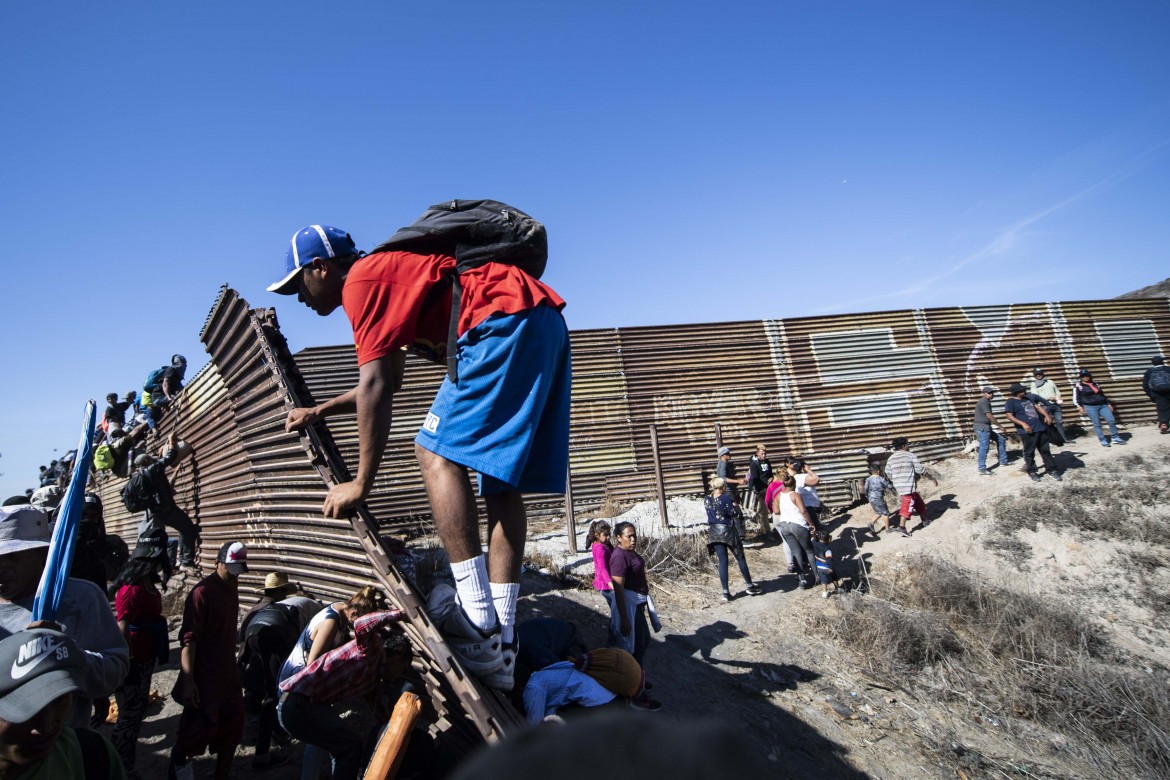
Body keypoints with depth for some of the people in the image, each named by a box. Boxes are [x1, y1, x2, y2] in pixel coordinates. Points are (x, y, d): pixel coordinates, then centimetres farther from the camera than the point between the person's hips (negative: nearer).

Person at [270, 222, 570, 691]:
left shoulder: (362, 279, 0)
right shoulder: (388, 274, 30)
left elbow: (374, 387, -9)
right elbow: (388, 383, 38)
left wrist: (361, 484, -3)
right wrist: (318, 412, 42)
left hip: (507, 321, -10)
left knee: (437, 453, -10)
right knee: (502, 485, 5)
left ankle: (478, 624, -12)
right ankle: (500, 648, 7)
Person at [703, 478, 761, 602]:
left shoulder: (707, 499, 2)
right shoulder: (726, 498, -15)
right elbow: (733, 513, -15)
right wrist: (736, 507, 4)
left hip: (713, 532, 5)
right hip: (727, 530, -5)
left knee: (722, 562, 7)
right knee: (740, 558, 12)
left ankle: (725, 592, 4)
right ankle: (750, 586, 23)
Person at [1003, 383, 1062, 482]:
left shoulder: (1029, 398, 15)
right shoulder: (1010, 402, -7)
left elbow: (1038, 407, 19)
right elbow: (1010, 416, -16)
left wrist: (1046, 415, 1)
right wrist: (1023, 424, -25)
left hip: (1040, 428, 7)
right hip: (1027, 431, -6)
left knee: (1045, 450, 12)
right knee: (1029, 452, 1)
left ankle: (1052, 469, 20)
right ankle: (1031, 471, 13)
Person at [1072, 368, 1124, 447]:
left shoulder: (1095, 384, 16)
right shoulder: (1078, 386, -1)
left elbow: (1102, 394, 22)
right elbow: (1076, 398, -3)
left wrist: (1109, 404, 18)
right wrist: (1080, 407, -12)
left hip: (1103, 405, 5)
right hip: (1090, 407, -5)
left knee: (1112, 420, -1)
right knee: (1097, 424, -3)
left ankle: (1115, 438, 12)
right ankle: (1103, 441, 5)